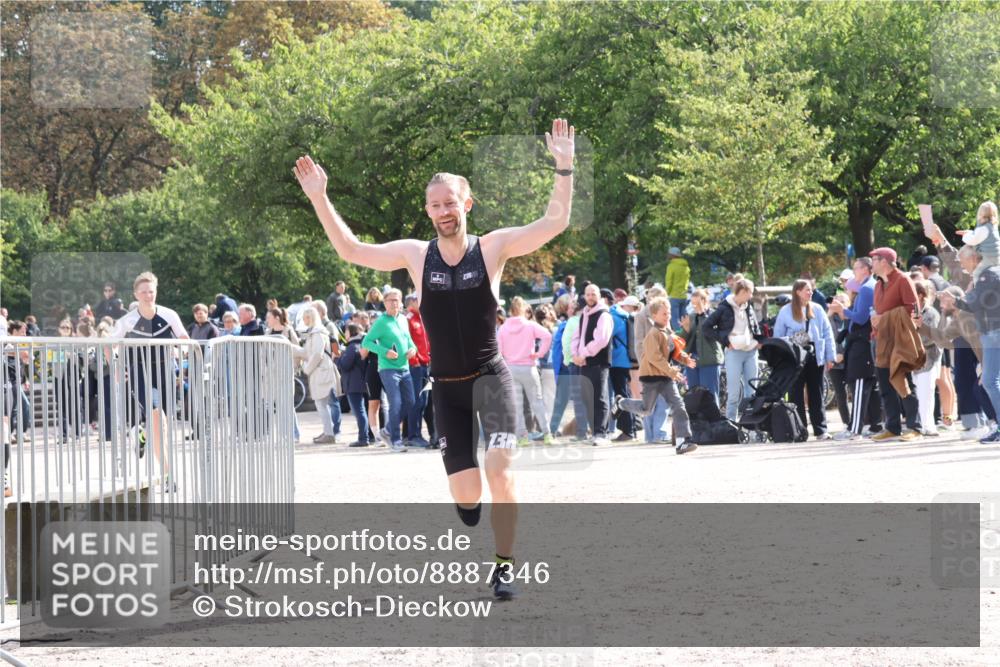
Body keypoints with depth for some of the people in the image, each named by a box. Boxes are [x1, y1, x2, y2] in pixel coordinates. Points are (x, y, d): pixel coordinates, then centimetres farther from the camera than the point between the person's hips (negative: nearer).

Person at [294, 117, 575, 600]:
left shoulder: (493, 248, -4)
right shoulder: (415, 255, 1)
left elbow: (555, 222, -10)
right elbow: (350, 249, 6)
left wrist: (564, 168, -21)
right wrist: (319, 199, -2)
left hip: (490, 377, -2)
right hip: (446, 388, 2)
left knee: (499, 470, -21)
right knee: (466, 495, 0)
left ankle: (505, 566, -7)